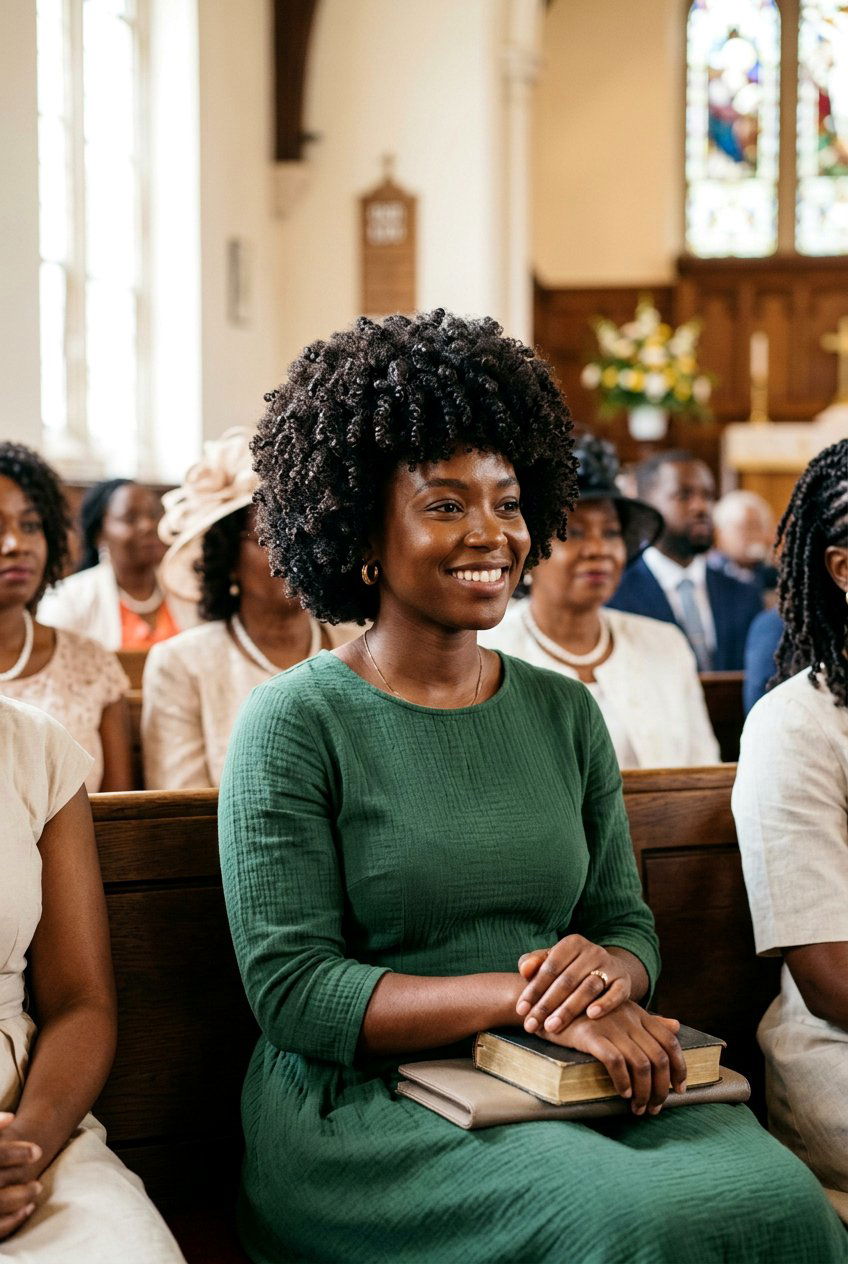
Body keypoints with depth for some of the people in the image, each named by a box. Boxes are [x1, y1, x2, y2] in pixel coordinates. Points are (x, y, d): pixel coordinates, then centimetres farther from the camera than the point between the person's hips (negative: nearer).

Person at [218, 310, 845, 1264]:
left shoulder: (564, 713, 12)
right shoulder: (294, 722, -5)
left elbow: (629, 927, 14)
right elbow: (291, 992, -11)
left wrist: (606, 968, -12)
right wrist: (522, 993, -19)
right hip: (364, 1108, -5)